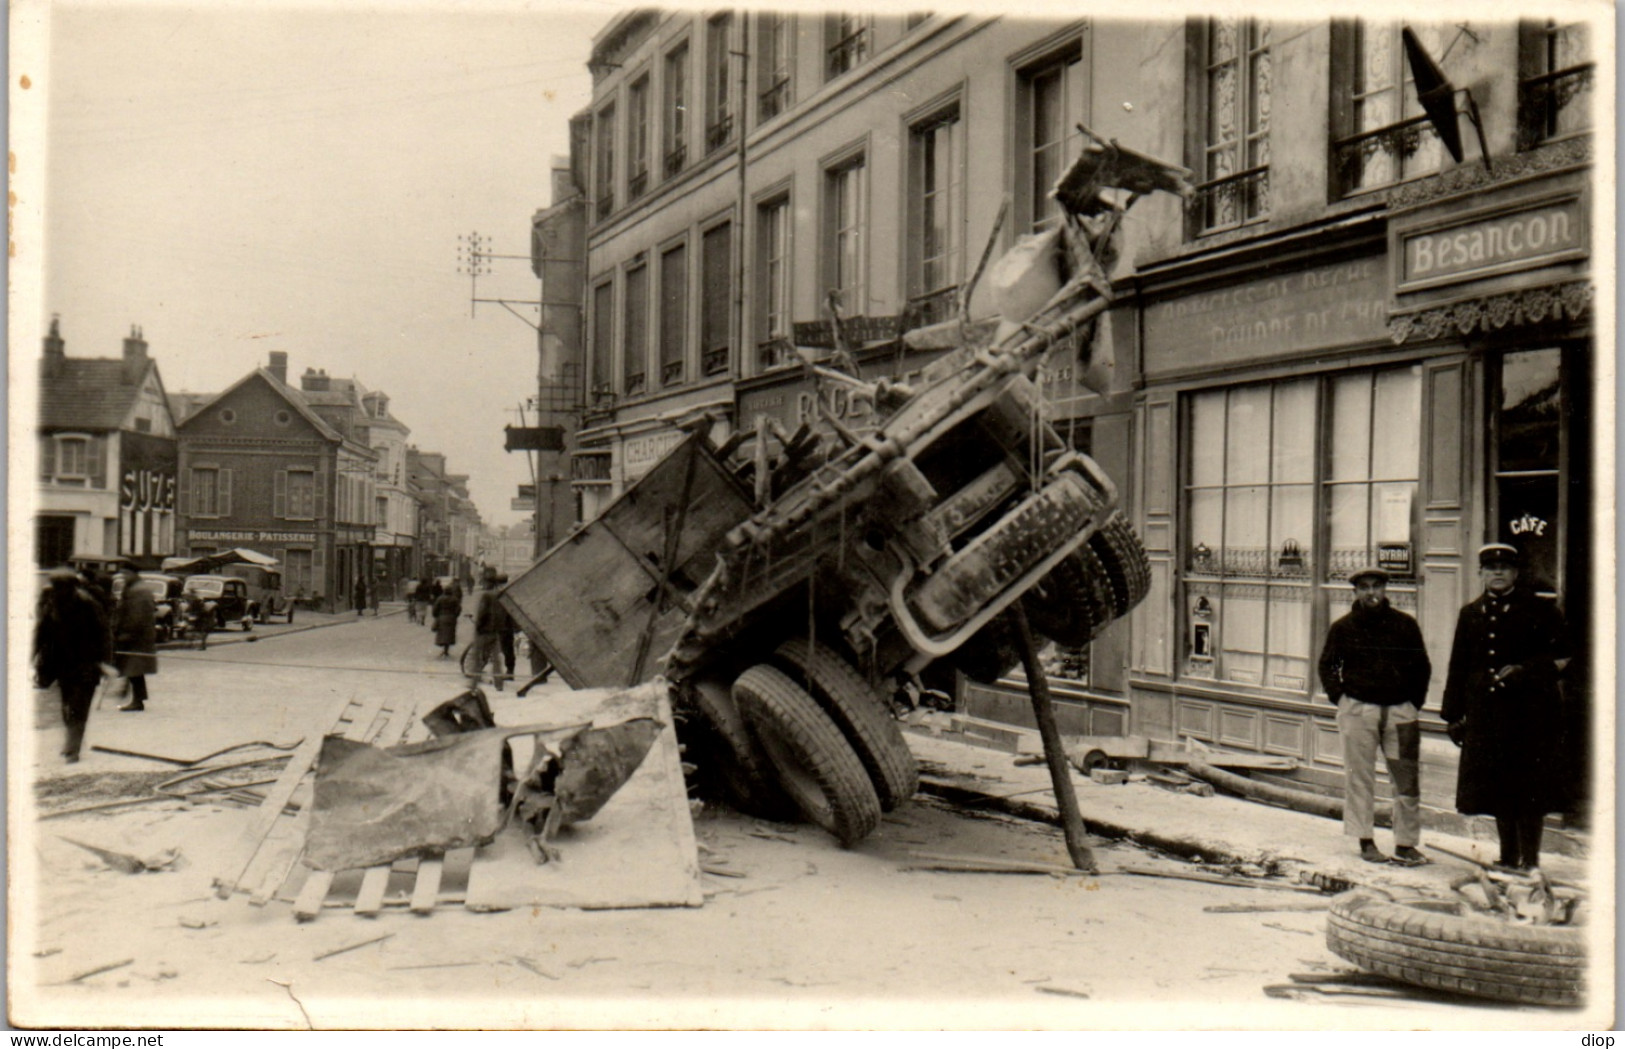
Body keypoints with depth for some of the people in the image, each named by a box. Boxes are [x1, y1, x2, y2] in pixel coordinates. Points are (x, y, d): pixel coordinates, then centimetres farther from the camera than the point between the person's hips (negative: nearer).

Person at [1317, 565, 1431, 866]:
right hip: (1358, 709, -1)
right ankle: (1366, 841, 9)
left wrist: (1414, 700, 4)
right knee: (1360, 778, 0)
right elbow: (1327, 665, 14)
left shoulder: (1405, 625, 6)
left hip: (1399, 709, 1)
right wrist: (1339, 696, 2)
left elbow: (1422, 666, 13)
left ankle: (1406, 844, 7)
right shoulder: (1343, 628, 4)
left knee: (1407, 778, 0)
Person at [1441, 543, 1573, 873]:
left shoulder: (1538, 609, 1)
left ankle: (1530, 860, 2)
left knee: (1528, 788, -4)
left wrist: (1525, 670, -15)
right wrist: (1453, 714, 11)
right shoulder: (1471, 614, 13)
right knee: (1497, 787, 7)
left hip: (1529, 713, -4)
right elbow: (1459, 668, 15)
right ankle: (1508, 857, 17)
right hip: (1486, 714, 4)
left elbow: (1562, 657, 0)